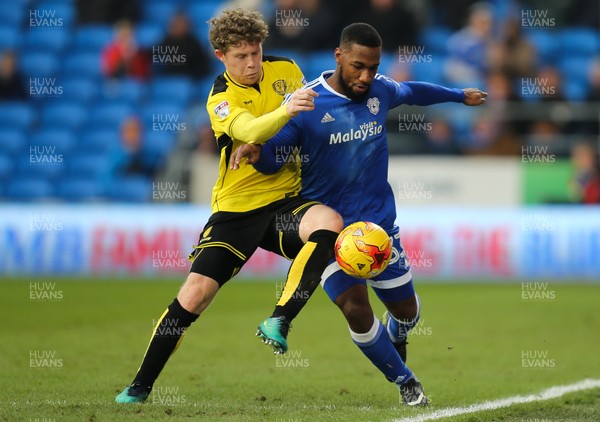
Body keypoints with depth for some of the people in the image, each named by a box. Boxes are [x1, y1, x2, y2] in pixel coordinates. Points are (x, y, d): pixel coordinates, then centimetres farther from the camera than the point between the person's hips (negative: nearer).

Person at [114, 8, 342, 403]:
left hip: (285, 199, 2)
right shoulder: (221, 99, -10)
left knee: (329, 223, -31)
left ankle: (280, 321, -29)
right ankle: (142, 384, 8)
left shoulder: (286, 70, 0)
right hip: (237, 207, -2)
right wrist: (286, 109, -49)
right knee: (195, 292, -8)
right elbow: (250, 132, -33)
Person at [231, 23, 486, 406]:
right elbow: (275, 158, -12)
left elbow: (413, 92, 20)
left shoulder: (380, 90, -3)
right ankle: (405, 381, 4)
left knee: (406, 309, 12)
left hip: (380, 223, 4)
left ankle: (395, 343, 50)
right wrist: (255, 152, -35)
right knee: (356, 309, -19)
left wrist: (459, 95, 35)